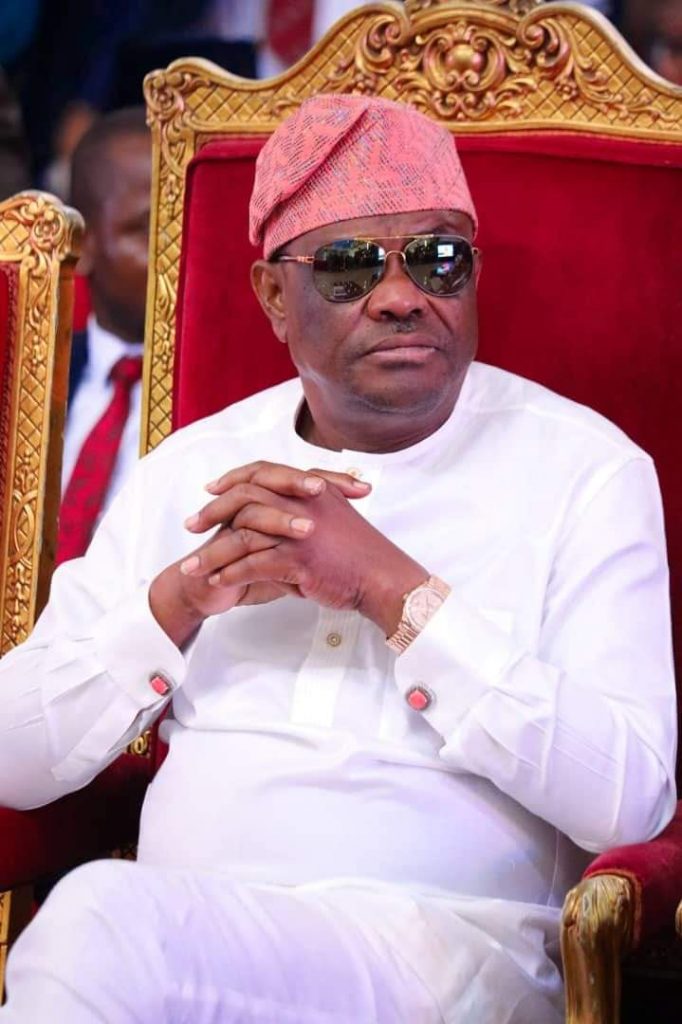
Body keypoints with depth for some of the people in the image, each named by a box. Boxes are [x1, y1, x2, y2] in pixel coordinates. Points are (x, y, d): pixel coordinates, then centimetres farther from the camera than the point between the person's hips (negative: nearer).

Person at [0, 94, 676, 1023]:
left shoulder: (584, 468, 5)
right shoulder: (192, 469, 16)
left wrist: (394, 589, -13)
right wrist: (183, 596, -6)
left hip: (439, 945, -3)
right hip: (170, 927, 4)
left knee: (100, 923, -29)